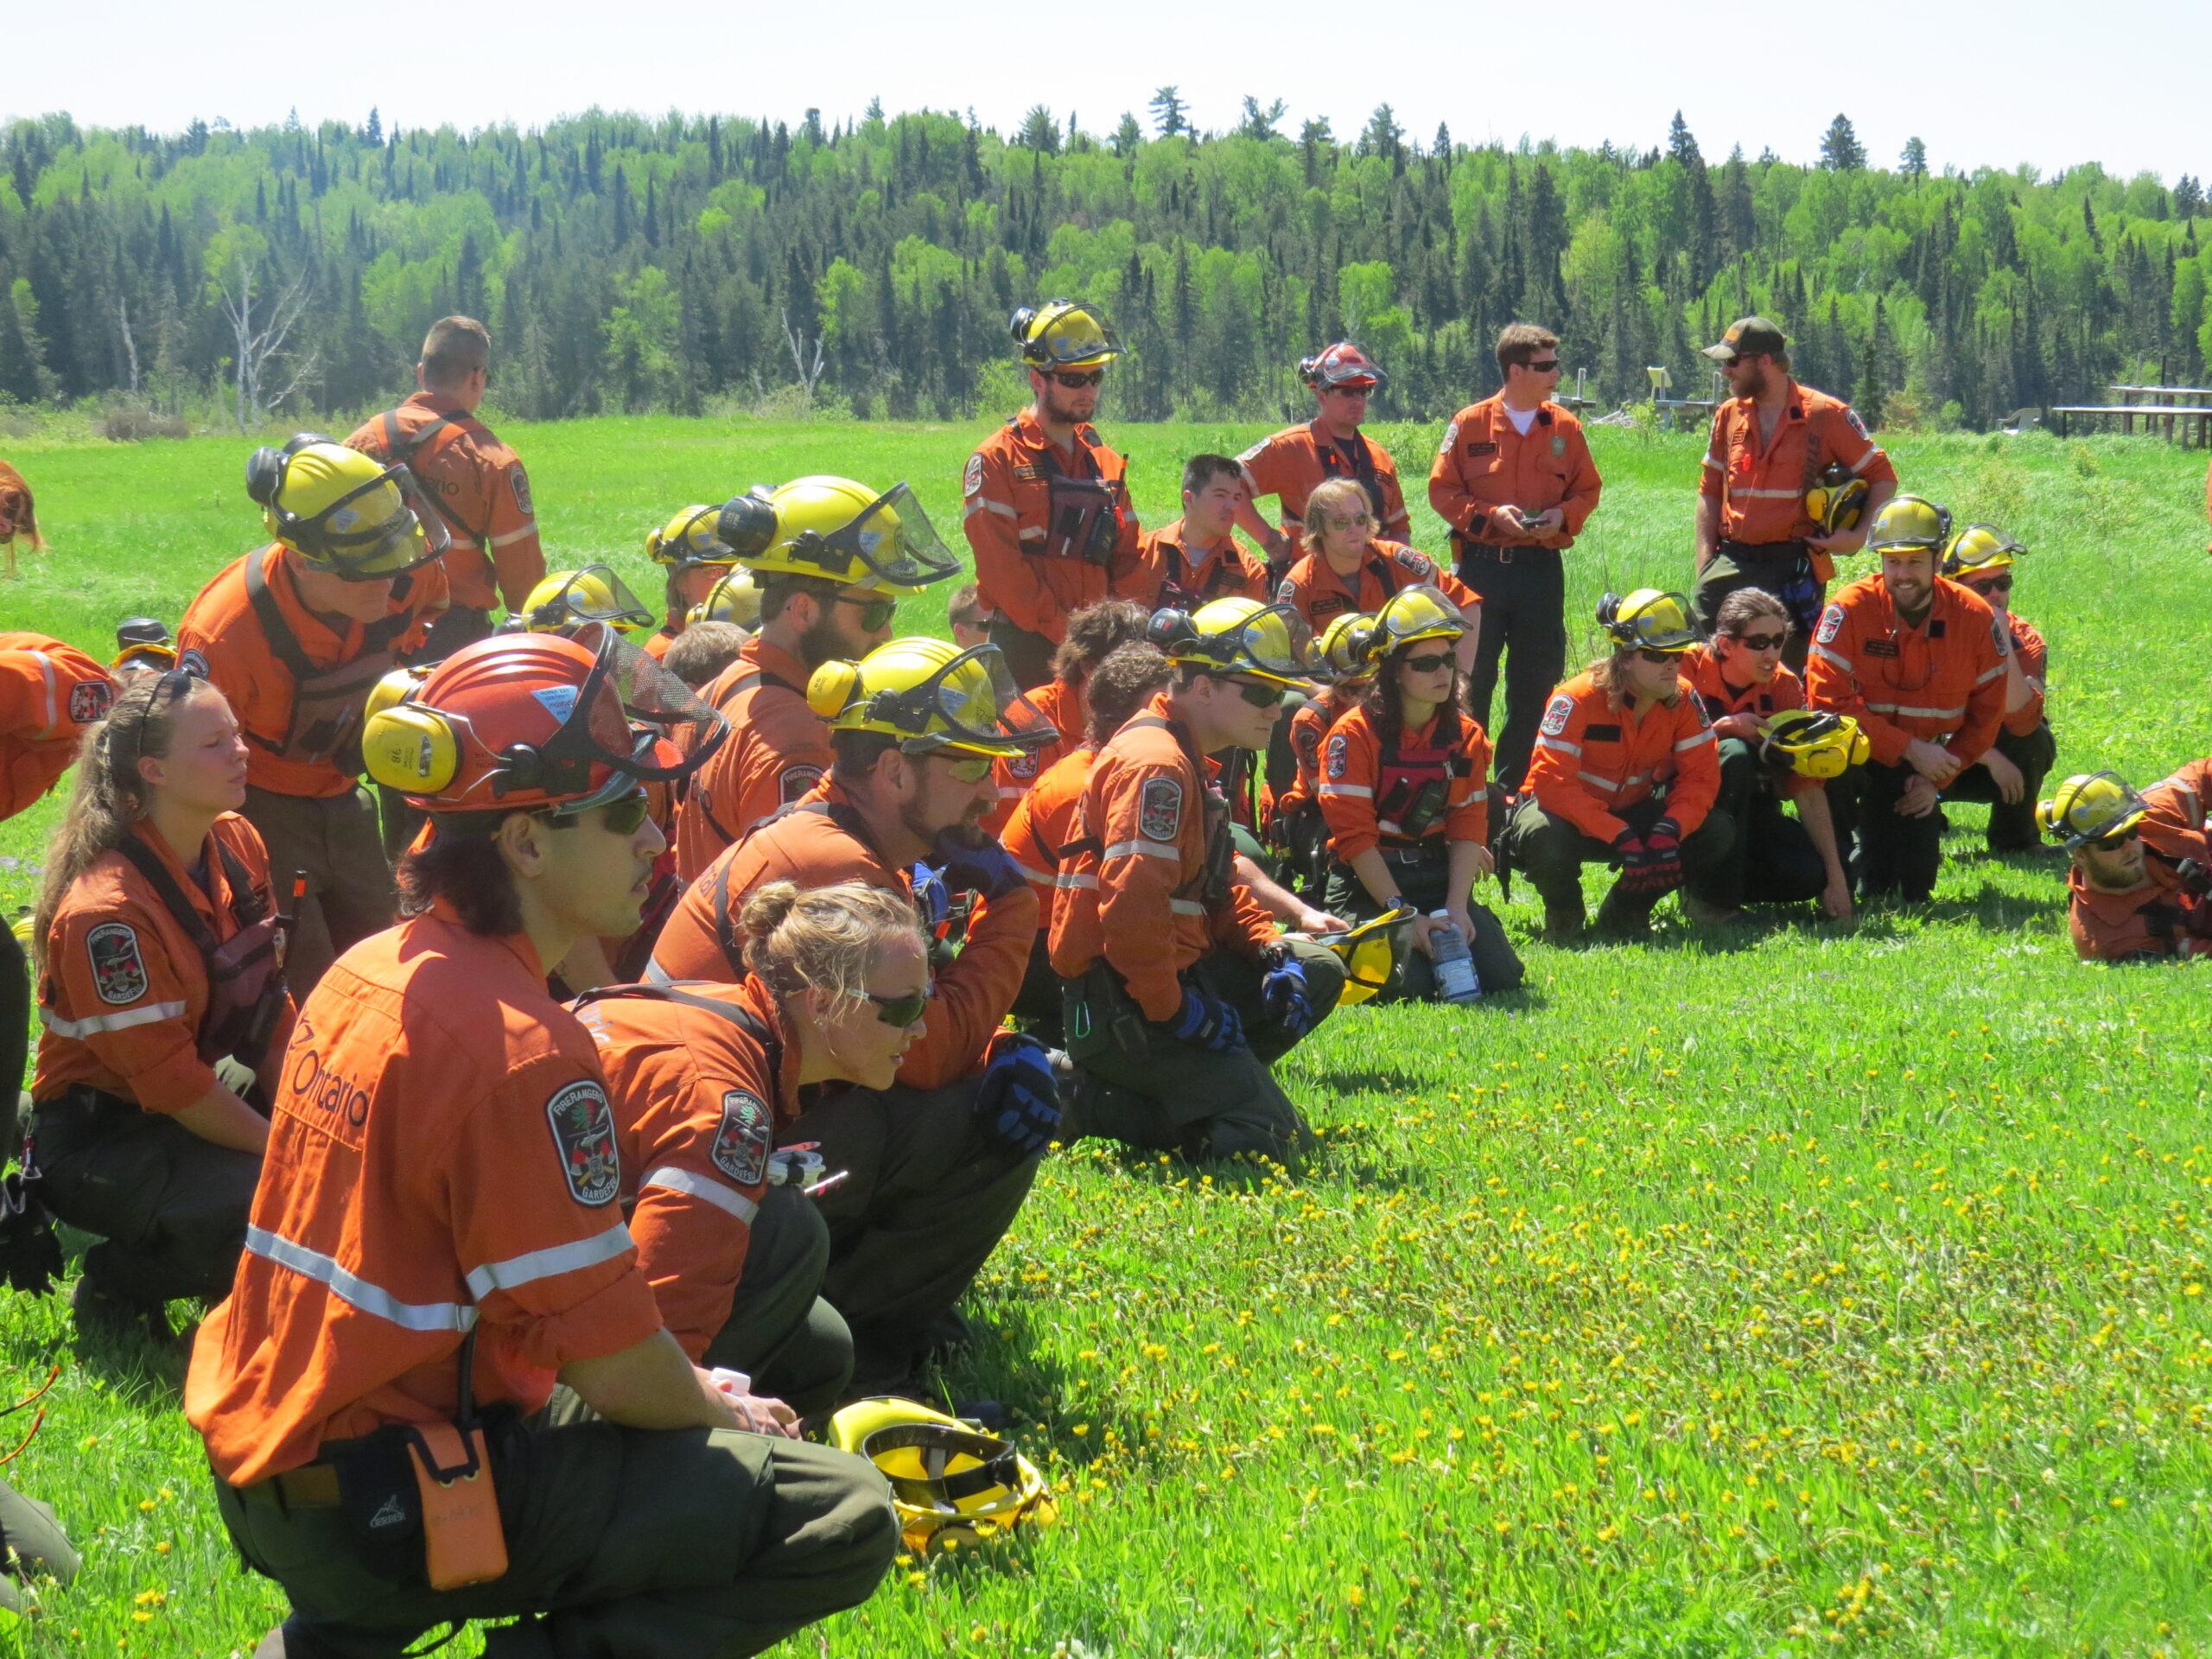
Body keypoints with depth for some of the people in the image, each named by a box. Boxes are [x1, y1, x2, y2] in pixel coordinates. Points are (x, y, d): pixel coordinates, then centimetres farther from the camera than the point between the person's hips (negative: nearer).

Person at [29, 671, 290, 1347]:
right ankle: (117, 1285, -3)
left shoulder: (238, 845, -1)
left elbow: (269, 1009, 5)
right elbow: (169, 1080, -23)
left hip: (194, 1102, 8)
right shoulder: (107, 910, -26)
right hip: (99, 1137, -8)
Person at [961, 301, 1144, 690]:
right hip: (1026, 648, -6)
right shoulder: (997, 460, -2)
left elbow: (1127, 559, 18)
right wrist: (1062, 630, -14)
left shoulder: (1106, 463, 18)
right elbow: (998, 564, -10)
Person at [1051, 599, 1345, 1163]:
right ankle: (1088, 1101, -7)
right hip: (1125, 1006, -11)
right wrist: (1175, 1012, -20)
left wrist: (1271, 947, 6)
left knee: (1317, 971, 20)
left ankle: (1186, 1086, 8)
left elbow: (1217, 882, 23)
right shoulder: (1156, 763, -18)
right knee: (1274, 1139, -13)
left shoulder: (1186, 759, 17)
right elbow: (1131, 908, -28)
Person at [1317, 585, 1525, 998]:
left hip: (1437, 876, 5)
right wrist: (1403, 913, -19)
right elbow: (1354, 834, -15)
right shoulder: (1356, 733, -11)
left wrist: (1457, 907, -12)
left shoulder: (1466, 735, 6)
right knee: (1410, 983, -26)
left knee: (1501, 976, -13)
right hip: (1367, 882, -5)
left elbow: (1467, 828, 2)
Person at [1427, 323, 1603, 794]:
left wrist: (1563, 516, -9)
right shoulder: (1470, 424, -3)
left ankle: (1514, 784, 16)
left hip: (1542, 566, 2)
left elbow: (1588, 489, 11)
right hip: (1481, 565, -2)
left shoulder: (1565, 428, 4)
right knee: (1471, 680, 2)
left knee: (1534, 683, 6)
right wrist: (1491, 514, -14)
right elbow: (1442, 490, -1)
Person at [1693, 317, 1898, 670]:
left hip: (1793, 565, -4)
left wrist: (1858, 535, -10)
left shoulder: (1826, 415, -2)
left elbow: (1883, 477, 4)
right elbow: (1710, 492, 17)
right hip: (1731, 562, 4)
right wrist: (1704, 563, 7)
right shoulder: (1728, 415, 12)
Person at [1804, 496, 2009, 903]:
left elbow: (1987, 711, -1)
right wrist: (1910, 749, -26)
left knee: (1914, 892, -9)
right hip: (1858, 749, -3)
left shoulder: (1974, 618, -9)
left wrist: (1938, 777, -11)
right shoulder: (1849, 610, -20)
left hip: (1918, 767, 3)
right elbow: (1828, 699, -24)